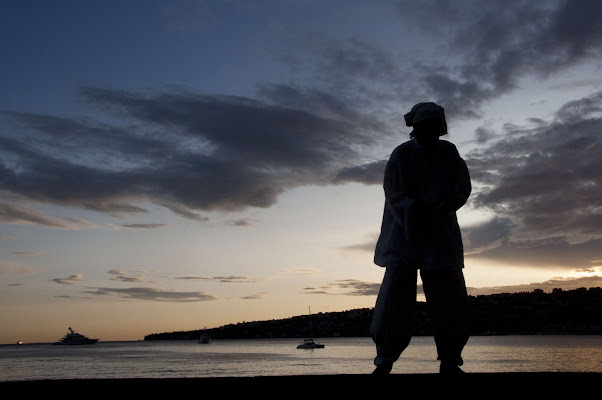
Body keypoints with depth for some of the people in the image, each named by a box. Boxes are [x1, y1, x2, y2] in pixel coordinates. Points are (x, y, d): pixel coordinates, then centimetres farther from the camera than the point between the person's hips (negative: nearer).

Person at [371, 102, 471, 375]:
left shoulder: (449, 153, 7)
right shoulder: (401, 155, -3)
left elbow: (463, 188, 2)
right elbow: (394, 196, -10)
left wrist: (439, 211, -14)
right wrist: (416, 214, -26)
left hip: (441, 234, 3)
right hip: (406, 232, -3)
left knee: (449, 296, -1)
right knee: (396, 295, -9)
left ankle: (449, 361, 8)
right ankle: (385, 360, -3)